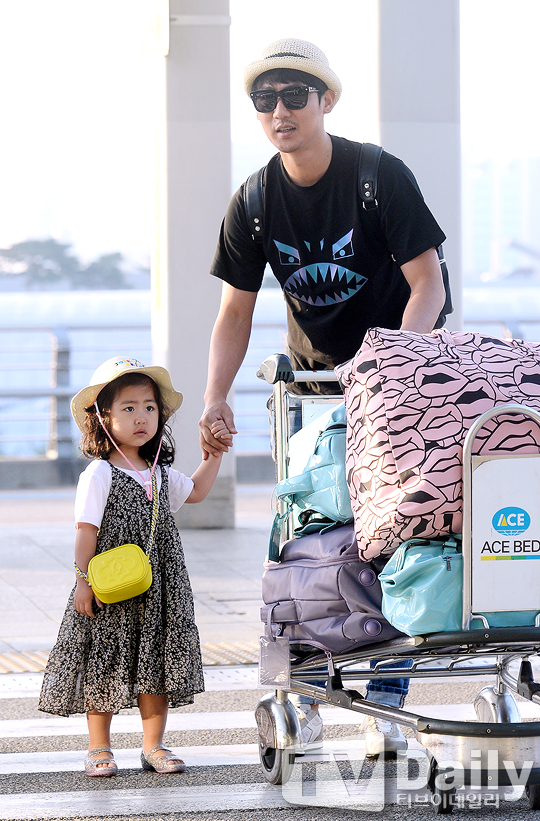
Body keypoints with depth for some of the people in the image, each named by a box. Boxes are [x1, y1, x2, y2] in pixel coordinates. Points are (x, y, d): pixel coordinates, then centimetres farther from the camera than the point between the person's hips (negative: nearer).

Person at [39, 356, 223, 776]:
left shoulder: (160, 473, 8)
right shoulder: (98, 475, -10)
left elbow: (196, 491, 27)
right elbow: (87, 529, -10)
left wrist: (215, 454, 19)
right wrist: (84, 580, -13)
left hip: (157, 591, 5)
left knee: (157, 664, 6)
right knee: (105, 666, 1)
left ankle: (153, 745, 16)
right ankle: (100, 748, 12)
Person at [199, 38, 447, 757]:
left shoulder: (382, 178, -17)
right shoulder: (254, 203, -6)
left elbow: (427, 283, -18)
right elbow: (236, 312, 0)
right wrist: (215, 401, -14)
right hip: (315, 375, 3)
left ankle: (385, 704, -6)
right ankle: (306, 697, 8)